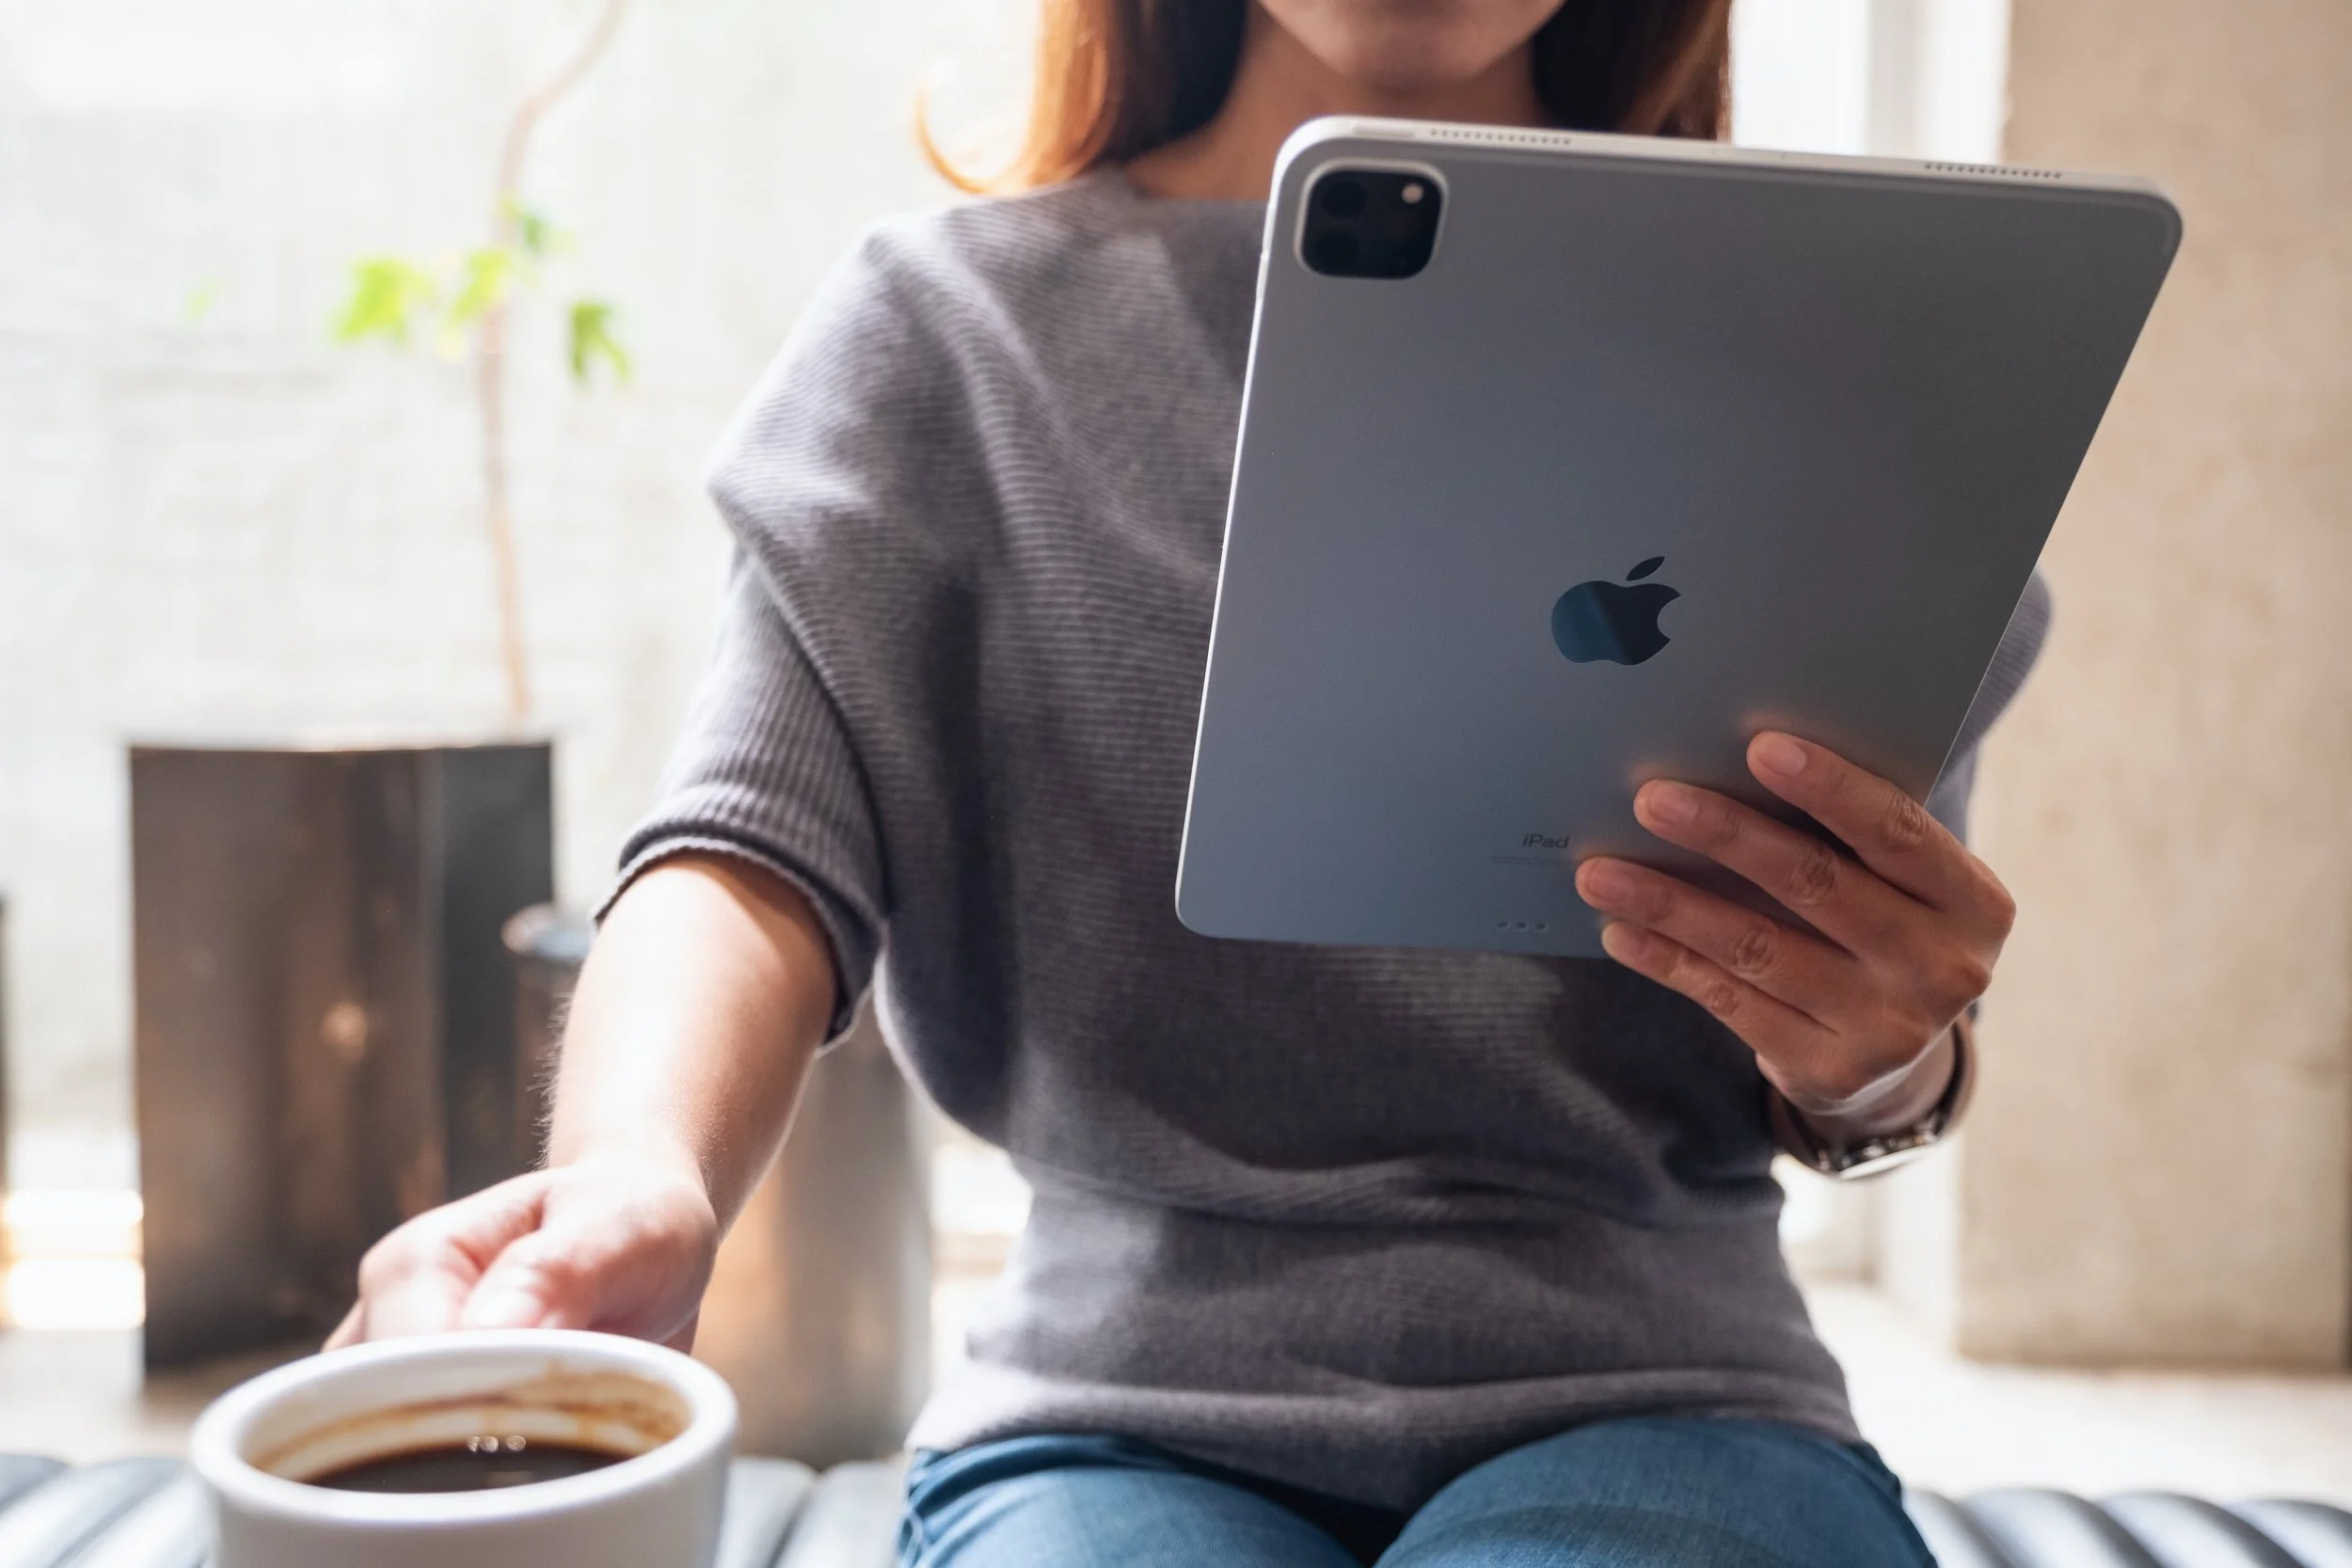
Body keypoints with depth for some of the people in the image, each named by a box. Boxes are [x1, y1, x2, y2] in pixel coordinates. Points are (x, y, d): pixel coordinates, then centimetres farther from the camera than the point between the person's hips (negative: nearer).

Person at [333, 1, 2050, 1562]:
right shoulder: (956, 320, 5)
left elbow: (1885, 1034, 8)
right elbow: (765, 839, -9)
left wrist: (1877, 1070, -18)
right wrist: (635, 1181, -32)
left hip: (1641, 1395, 0)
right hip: (1124, 1394, 1)